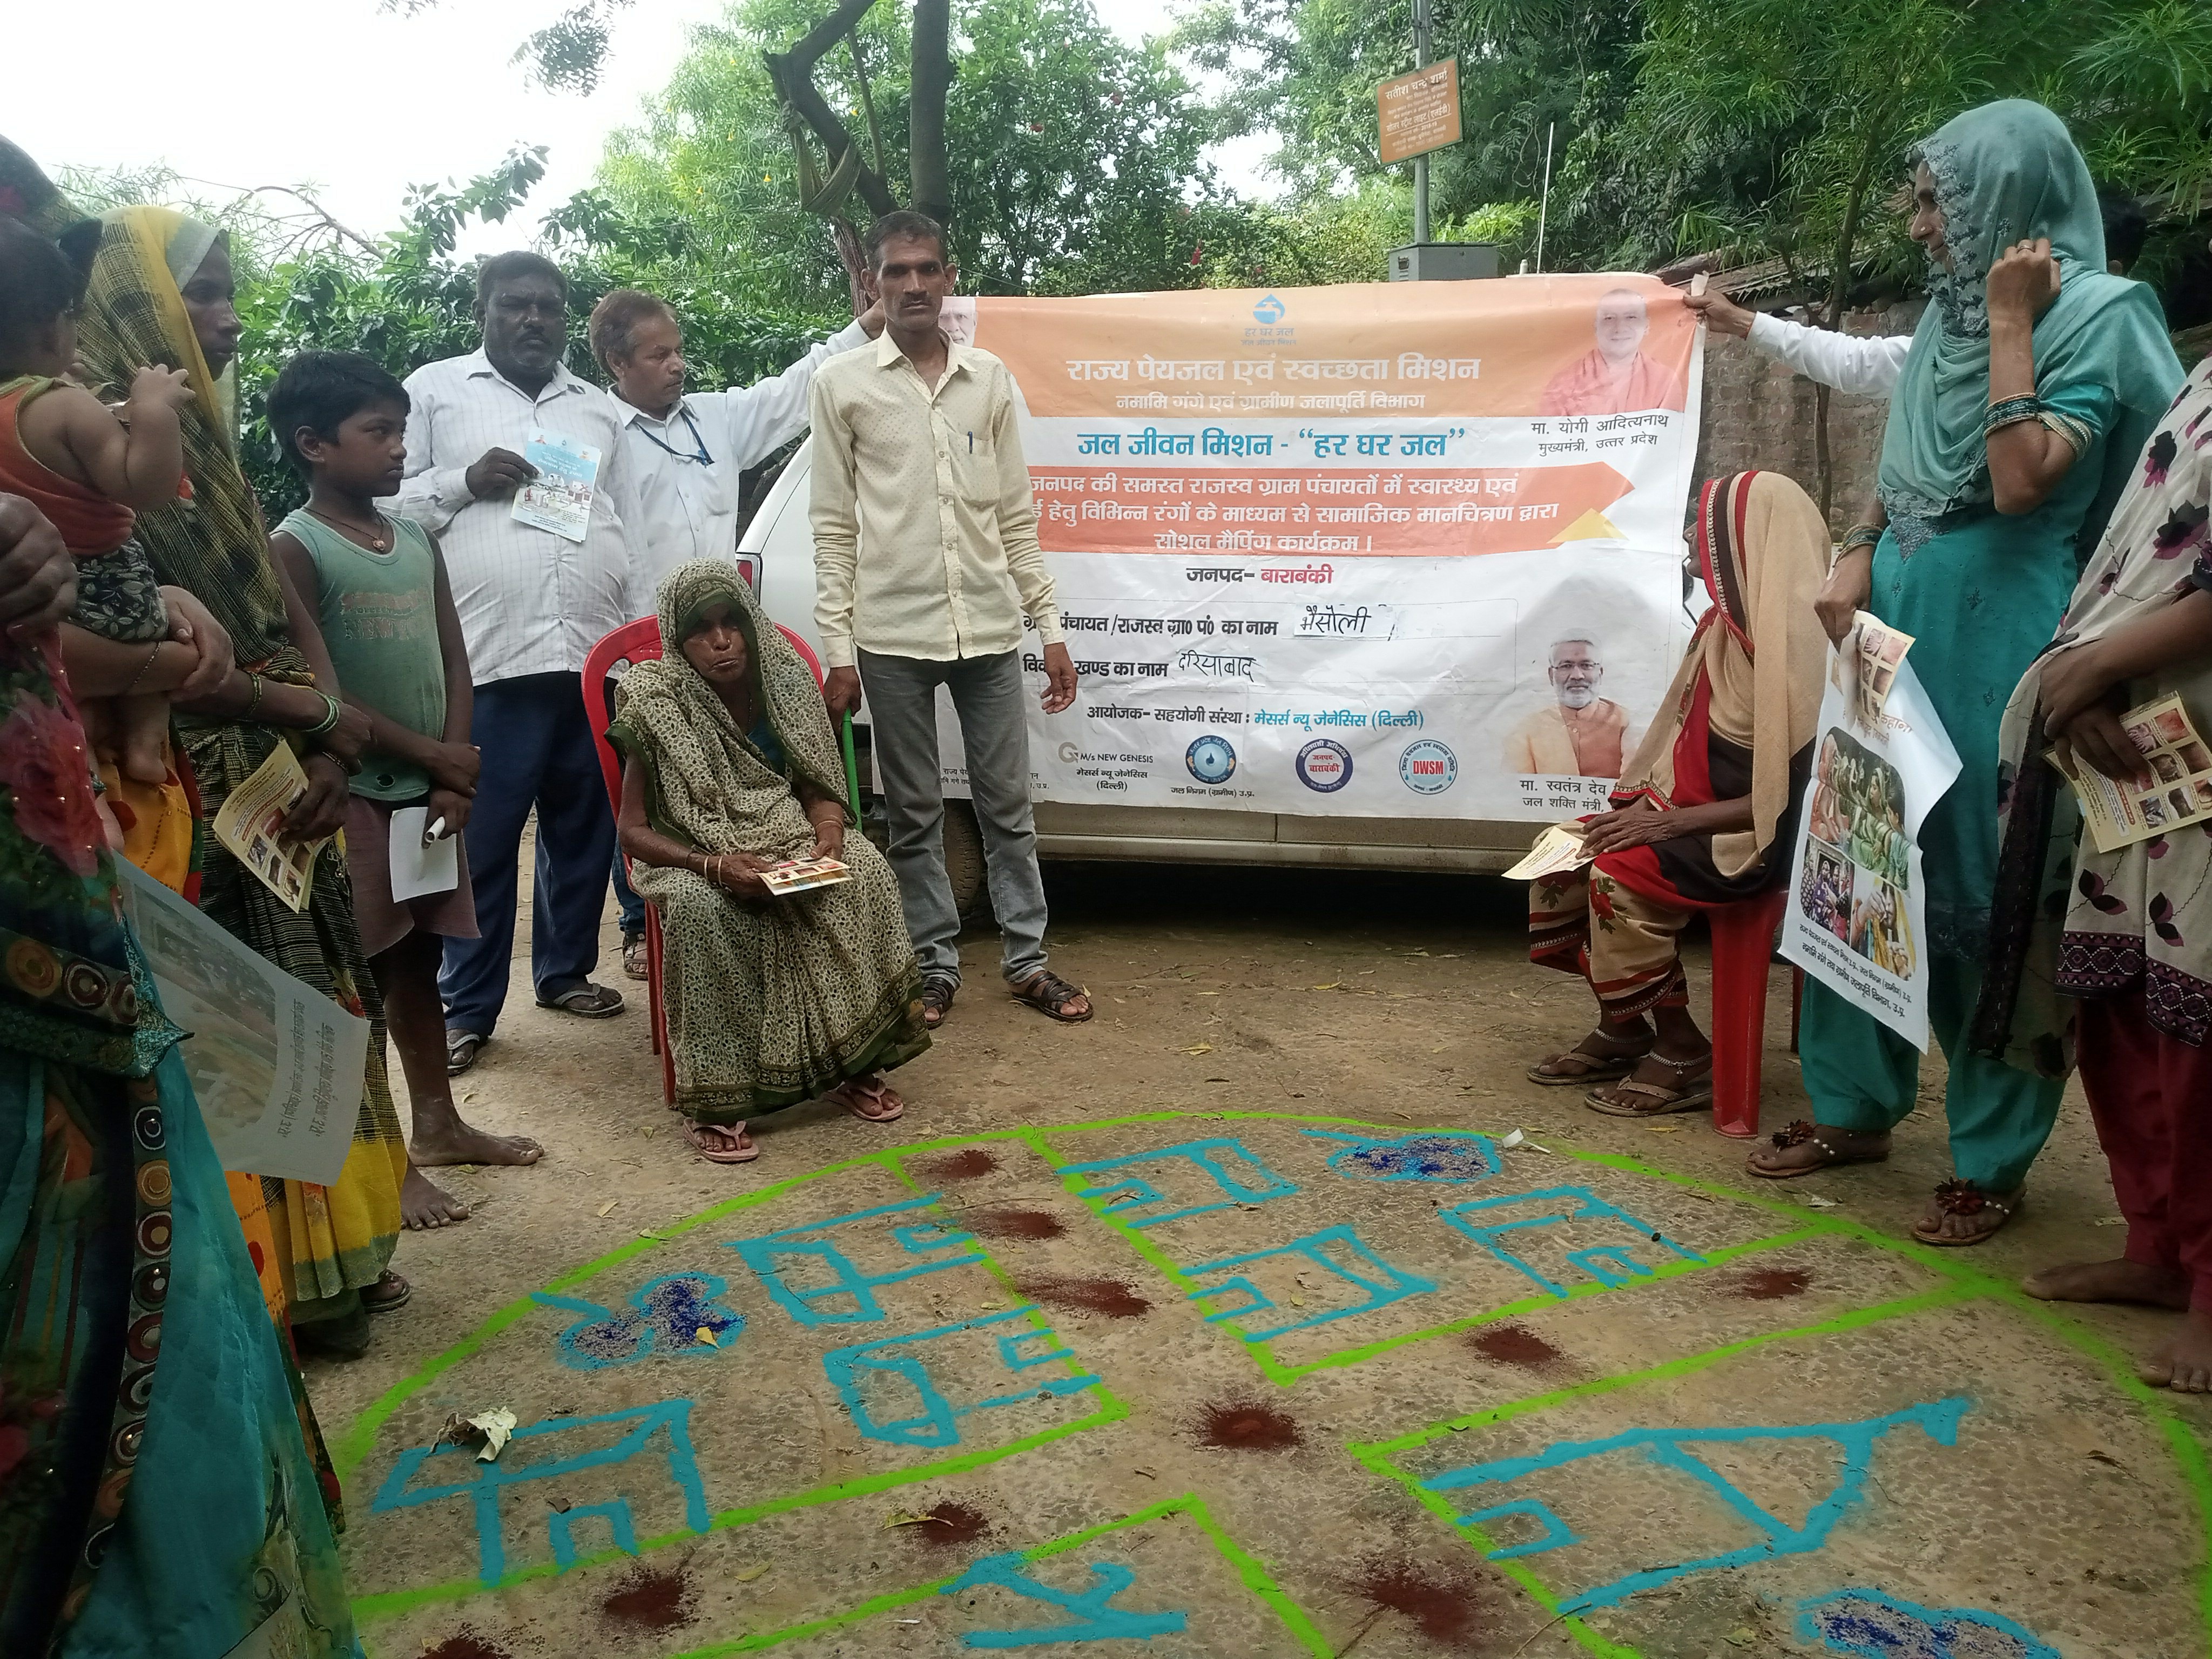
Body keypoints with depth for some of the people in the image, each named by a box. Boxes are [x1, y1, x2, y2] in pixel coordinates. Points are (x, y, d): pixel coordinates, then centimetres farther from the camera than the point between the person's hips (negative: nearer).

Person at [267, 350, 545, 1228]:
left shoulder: (418, 541, 10)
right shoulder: (295, 549, -9)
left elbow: (455, 664, 8)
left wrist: (450, 776, -5)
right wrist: (432, 755, -10)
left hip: (431, 790, 6)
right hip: (351, 794, -6)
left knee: (420, 962, 16)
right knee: (359, 977, 0)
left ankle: (438, 1124, 28)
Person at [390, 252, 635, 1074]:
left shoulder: (599, 410, 20)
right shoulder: (434, 391, 8)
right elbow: (386, 503, 4)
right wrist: (464, 482, -12)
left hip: (596, 655, 4)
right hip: (485, 658, -4)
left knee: (585, 824, 10)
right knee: (481, 835, -1)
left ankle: (566, 968, 27)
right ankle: (467, 1006, 10)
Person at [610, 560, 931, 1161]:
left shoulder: (784, 678, -2)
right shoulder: (656, 705, -12)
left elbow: (819, 787, 3)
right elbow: (634, 830, -11)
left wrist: (828, 839, -20)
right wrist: (713, 864, -28)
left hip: (787, 839, 3)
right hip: (695, 857, -3)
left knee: (866, 873, -25)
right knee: (701, 908, -37)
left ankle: (852, 1063, -12)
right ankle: (712, 1100, -27)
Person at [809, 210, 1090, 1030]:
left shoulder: (990, 379, 9)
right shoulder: (841, 384, 2)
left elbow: (1016, 515, 11)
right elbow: (833, 527, 0)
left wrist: (1051, 630, 7)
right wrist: (838, 653, -5)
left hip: (989, 630, 2)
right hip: (892, 635, -2)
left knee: (1008, 804, 8)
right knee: (914, 814, 7)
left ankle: (1028, 960, 19)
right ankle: (935, 965, 19)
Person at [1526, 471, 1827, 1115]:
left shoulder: (1801, 642, -21)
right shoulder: (1728, 623, 7)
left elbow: (1792, 793, -23)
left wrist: (1674, 823, -22)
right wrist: (1647, 802, -1)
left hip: (1761, 838, -9)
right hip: (1696, 809, 9)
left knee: (1621, 877, -26)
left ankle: (1684, 1055, -9)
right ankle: (1623, 1029, 10)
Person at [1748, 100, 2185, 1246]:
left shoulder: (2096, 315, -7)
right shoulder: (1948, 321, 15)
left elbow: (2022, 483, -20)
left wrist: (2011, 322, -14)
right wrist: (1861, 561, 3)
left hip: (2000, 645, -7)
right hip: (1899, 632, 7)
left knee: (1991, 896, -1)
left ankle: (1993, 1160, 13)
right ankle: (1856, 1106, 25)